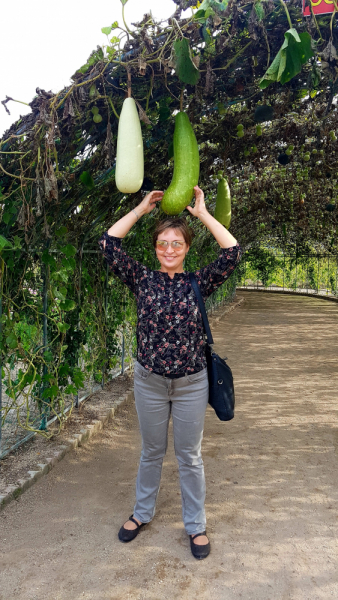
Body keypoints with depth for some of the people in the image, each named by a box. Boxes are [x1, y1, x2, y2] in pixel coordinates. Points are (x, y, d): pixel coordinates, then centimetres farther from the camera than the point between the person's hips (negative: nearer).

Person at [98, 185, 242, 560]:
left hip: (191, 383, -1)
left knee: (189, 457, 14)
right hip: (149, 381, 1)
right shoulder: (143, 280, -3)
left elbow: (232, 252, -15)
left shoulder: (199, 283, -4)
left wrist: (203, 214, -11)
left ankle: (195, 525, 34)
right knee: (151, 452, 20)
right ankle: (142, 513, 43)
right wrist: (141, 209, -7)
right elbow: (109, 244, -10)